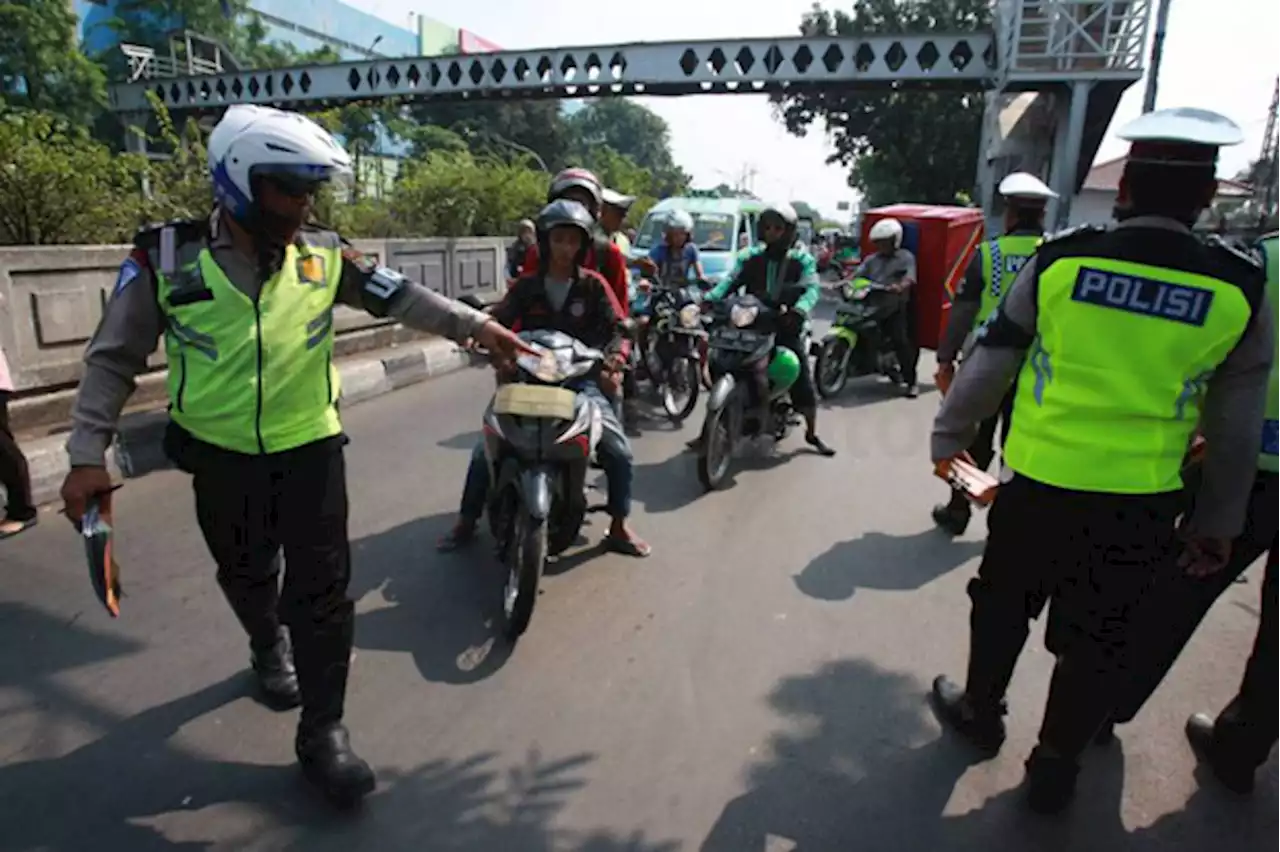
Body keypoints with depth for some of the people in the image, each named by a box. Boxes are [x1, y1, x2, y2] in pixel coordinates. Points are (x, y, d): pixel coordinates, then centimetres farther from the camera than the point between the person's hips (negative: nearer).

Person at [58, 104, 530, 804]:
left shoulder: (323, 255, -5)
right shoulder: (165, 259, -9)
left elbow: (399, 297, -1)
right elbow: (113, 359, -4)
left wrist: (474, 325, -11)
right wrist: (87, 455, -8)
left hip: (311, 448, 0)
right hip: (221, 457, 1)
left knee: (323, 589, -1)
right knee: (247, 577, 22)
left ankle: (322, 733, 13)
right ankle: (270, 649, 55)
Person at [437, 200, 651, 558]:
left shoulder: (593, 285, 2)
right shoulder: (526, 286, 6)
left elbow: (618, 327, -3)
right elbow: (498, 319, -3)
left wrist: (615, 358, -24)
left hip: (580, 380, -1)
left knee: (619, 451, -12)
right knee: (485, 448, -7)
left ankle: (619, 527, 8)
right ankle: (466, 522, 12)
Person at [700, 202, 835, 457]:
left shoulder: (802, 259, 3)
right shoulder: (751, 256, 10)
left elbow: (811, 288, -12)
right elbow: (731, 280, -3)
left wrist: (799, 310, -34)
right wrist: (710, 298, -22)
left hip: (786, 325, -1)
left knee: (803, 381, -2)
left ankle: (812, 433, 20)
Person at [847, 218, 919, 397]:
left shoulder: (906, 258, 6)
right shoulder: (872, 259, 21)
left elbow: (909, 278, -11)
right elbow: (857, 274, 8)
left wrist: (900, 287, -34)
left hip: (896, 305, -5)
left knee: (901, 340, -18)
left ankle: (910, 381, -11)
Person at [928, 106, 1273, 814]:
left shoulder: (1057, 262, -9)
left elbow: (988, 365, -2)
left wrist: (949, 436, 12)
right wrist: (1218, 524, 14)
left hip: (1037, 486, -1)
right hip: (1140, 509, 1)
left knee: (1002, 607, 20)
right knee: (1093, 642, 16)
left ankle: (979, 712, 41)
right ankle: (1054, 770, 32)